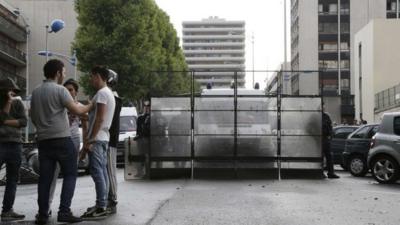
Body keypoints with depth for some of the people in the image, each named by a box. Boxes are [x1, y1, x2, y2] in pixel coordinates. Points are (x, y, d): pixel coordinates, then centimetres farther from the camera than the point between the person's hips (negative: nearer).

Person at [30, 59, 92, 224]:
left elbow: (33, 117, 19)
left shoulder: (36, 92, 12)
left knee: (45, 178, 7)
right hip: (61, 139, -6)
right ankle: (64, 211, -7)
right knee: (70, 175, 2)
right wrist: (91, 105, 3)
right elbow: (77, 111, -14)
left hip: (43, 140, 6)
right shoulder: (60, 90, -9)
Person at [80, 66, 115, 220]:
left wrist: (90, 140, -21)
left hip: (97, 138, -10)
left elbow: (99, 119, -20)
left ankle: (100, 208, -15)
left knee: (97, 173, -12)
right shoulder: (108, 93, 20)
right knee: (102, 173, 10)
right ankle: (102, 205, 14)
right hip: (103, 138, 10)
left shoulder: (102, 93, -12)